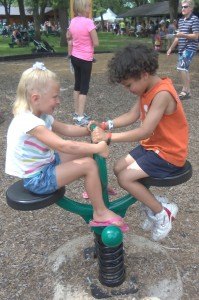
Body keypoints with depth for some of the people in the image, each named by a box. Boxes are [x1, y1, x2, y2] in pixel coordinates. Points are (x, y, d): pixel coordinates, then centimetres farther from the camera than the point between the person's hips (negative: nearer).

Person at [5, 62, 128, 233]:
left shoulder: (41, 115, 1)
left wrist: (89, 130, -2)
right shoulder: (29, 122, -30)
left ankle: (95, 188, 28)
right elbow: (63, 145, -37)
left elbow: (66, 130, 11)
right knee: (89, 164, -18)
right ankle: (101, 213, -4)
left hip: (45, 163, 10)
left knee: (85, 153, 7)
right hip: (37, 179, -10)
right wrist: (97, 148, -30)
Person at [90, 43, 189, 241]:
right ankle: (151, 205, 18)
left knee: (125, 178, -15)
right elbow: (132, 116, 3)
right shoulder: (148, 89, 2)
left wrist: (109, 137, -30)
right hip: (153, 145, 9)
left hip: (169, 153, -9)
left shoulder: (162, 94, -27)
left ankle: (163, 213, 3)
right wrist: (105, 125, -9)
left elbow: (144, 131, -31)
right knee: (119, 168, 5)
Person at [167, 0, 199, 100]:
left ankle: (185, 91, -10)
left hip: (190, 48, -8)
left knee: (181, 67, -18)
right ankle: (187, 91, 15)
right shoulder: (181, 20, 15)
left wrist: (183, 35, -26)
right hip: (182, 48, 8)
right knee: (184, 69, 8)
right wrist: (171, 48, 21)